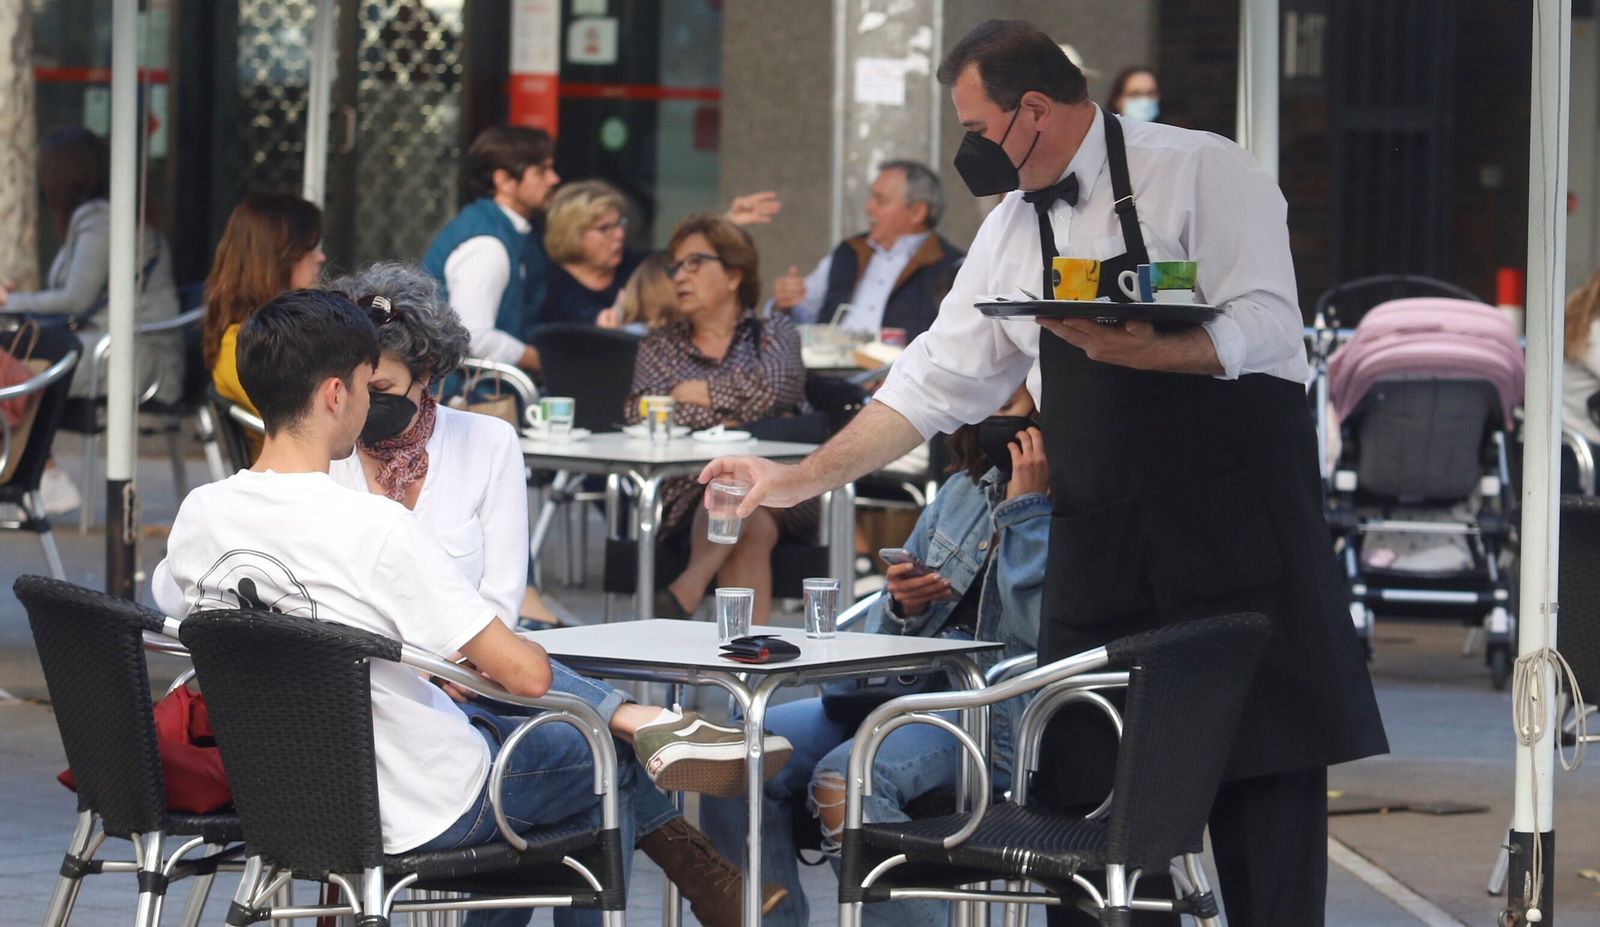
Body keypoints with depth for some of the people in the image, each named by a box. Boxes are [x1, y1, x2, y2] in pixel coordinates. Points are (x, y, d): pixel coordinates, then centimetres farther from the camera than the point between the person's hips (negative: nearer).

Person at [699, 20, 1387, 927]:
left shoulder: (1201, 172, -5)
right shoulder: (1013, 233, 14)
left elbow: (1265, 332, -14)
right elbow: (935, 383, 17)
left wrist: (1128, 350, -25)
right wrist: (802, 478, 14)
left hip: (1238, 521, -6)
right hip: (1100, 544, 6)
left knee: (1263, 768, -4)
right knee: (1094, 787, 3)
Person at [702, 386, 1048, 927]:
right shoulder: (965, 490, 19)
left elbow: (1039, 629, -19)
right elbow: (885, 634, 24)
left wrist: (1026, 508, -14)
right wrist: (902, 604, 0)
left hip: (999, 720, -8)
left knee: (843, 779, -33)